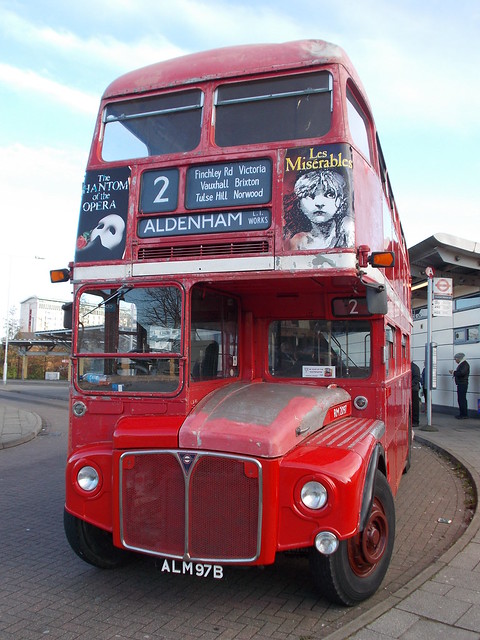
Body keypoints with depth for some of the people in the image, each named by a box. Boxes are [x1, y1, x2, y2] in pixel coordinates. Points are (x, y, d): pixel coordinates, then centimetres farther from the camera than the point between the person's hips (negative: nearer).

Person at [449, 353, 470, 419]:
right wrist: (454, 373, 5)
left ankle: (464, 415, -5)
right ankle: (462, 414, 19)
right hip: (460, 384, 10)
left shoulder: (465, 364, -13)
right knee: (460, 399, 13)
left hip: (462, 384, -10)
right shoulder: (461, 364, 17)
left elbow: (462, 373, -25)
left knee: (462, 399, -8)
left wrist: (454, 372, -14)